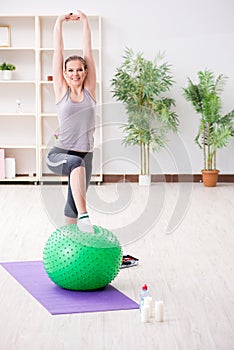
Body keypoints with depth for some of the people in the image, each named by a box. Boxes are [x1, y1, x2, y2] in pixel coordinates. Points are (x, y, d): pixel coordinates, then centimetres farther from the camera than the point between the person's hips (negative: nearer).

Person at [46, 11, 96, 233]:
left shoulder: (90, 91, 6)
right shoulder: (61, 91, 3)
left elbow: (88, 51, 5)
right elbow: (58, 52, 3)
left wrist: (85, 22, 5)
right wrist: (59, 24, 3)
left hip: (84, 157, 3)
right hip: (58, 155, -3)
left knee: (73, 206, 9)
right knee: (77, 162, -37)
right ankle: (84, 217, -44)